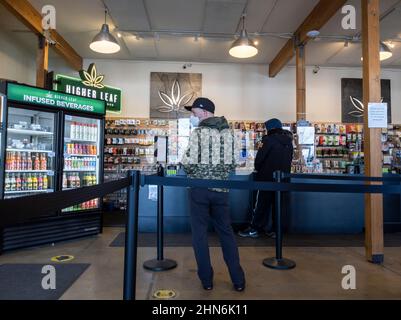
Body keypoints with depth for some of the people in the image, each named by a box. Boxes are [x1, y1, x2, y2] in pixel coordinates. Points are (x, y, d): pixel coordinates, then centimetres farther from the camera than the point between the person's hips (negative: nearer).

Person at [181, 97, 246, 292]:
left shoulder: (198, 132, -10)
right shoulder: (228, 132, 6)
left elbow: (189, 164, -13)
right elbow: (233, 165, 6)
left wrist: (191, 168, 9)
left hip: (200, 188, -4)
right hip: (221, 188, 5)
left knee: (200, 233, 8)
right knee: (226, 232, 14)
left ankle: (206, 280, 16)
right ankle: (238, 280, 19)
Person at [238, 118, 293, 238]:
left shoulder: (270, 140, -12)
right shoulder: (289, 142, 9)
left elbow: (260, 157, -13)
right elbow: (289, 161, 11)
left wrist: (258, 170, 4)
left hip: (268, 178, -6)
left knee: (261, 203, 2)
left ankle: (254, 229, 9)